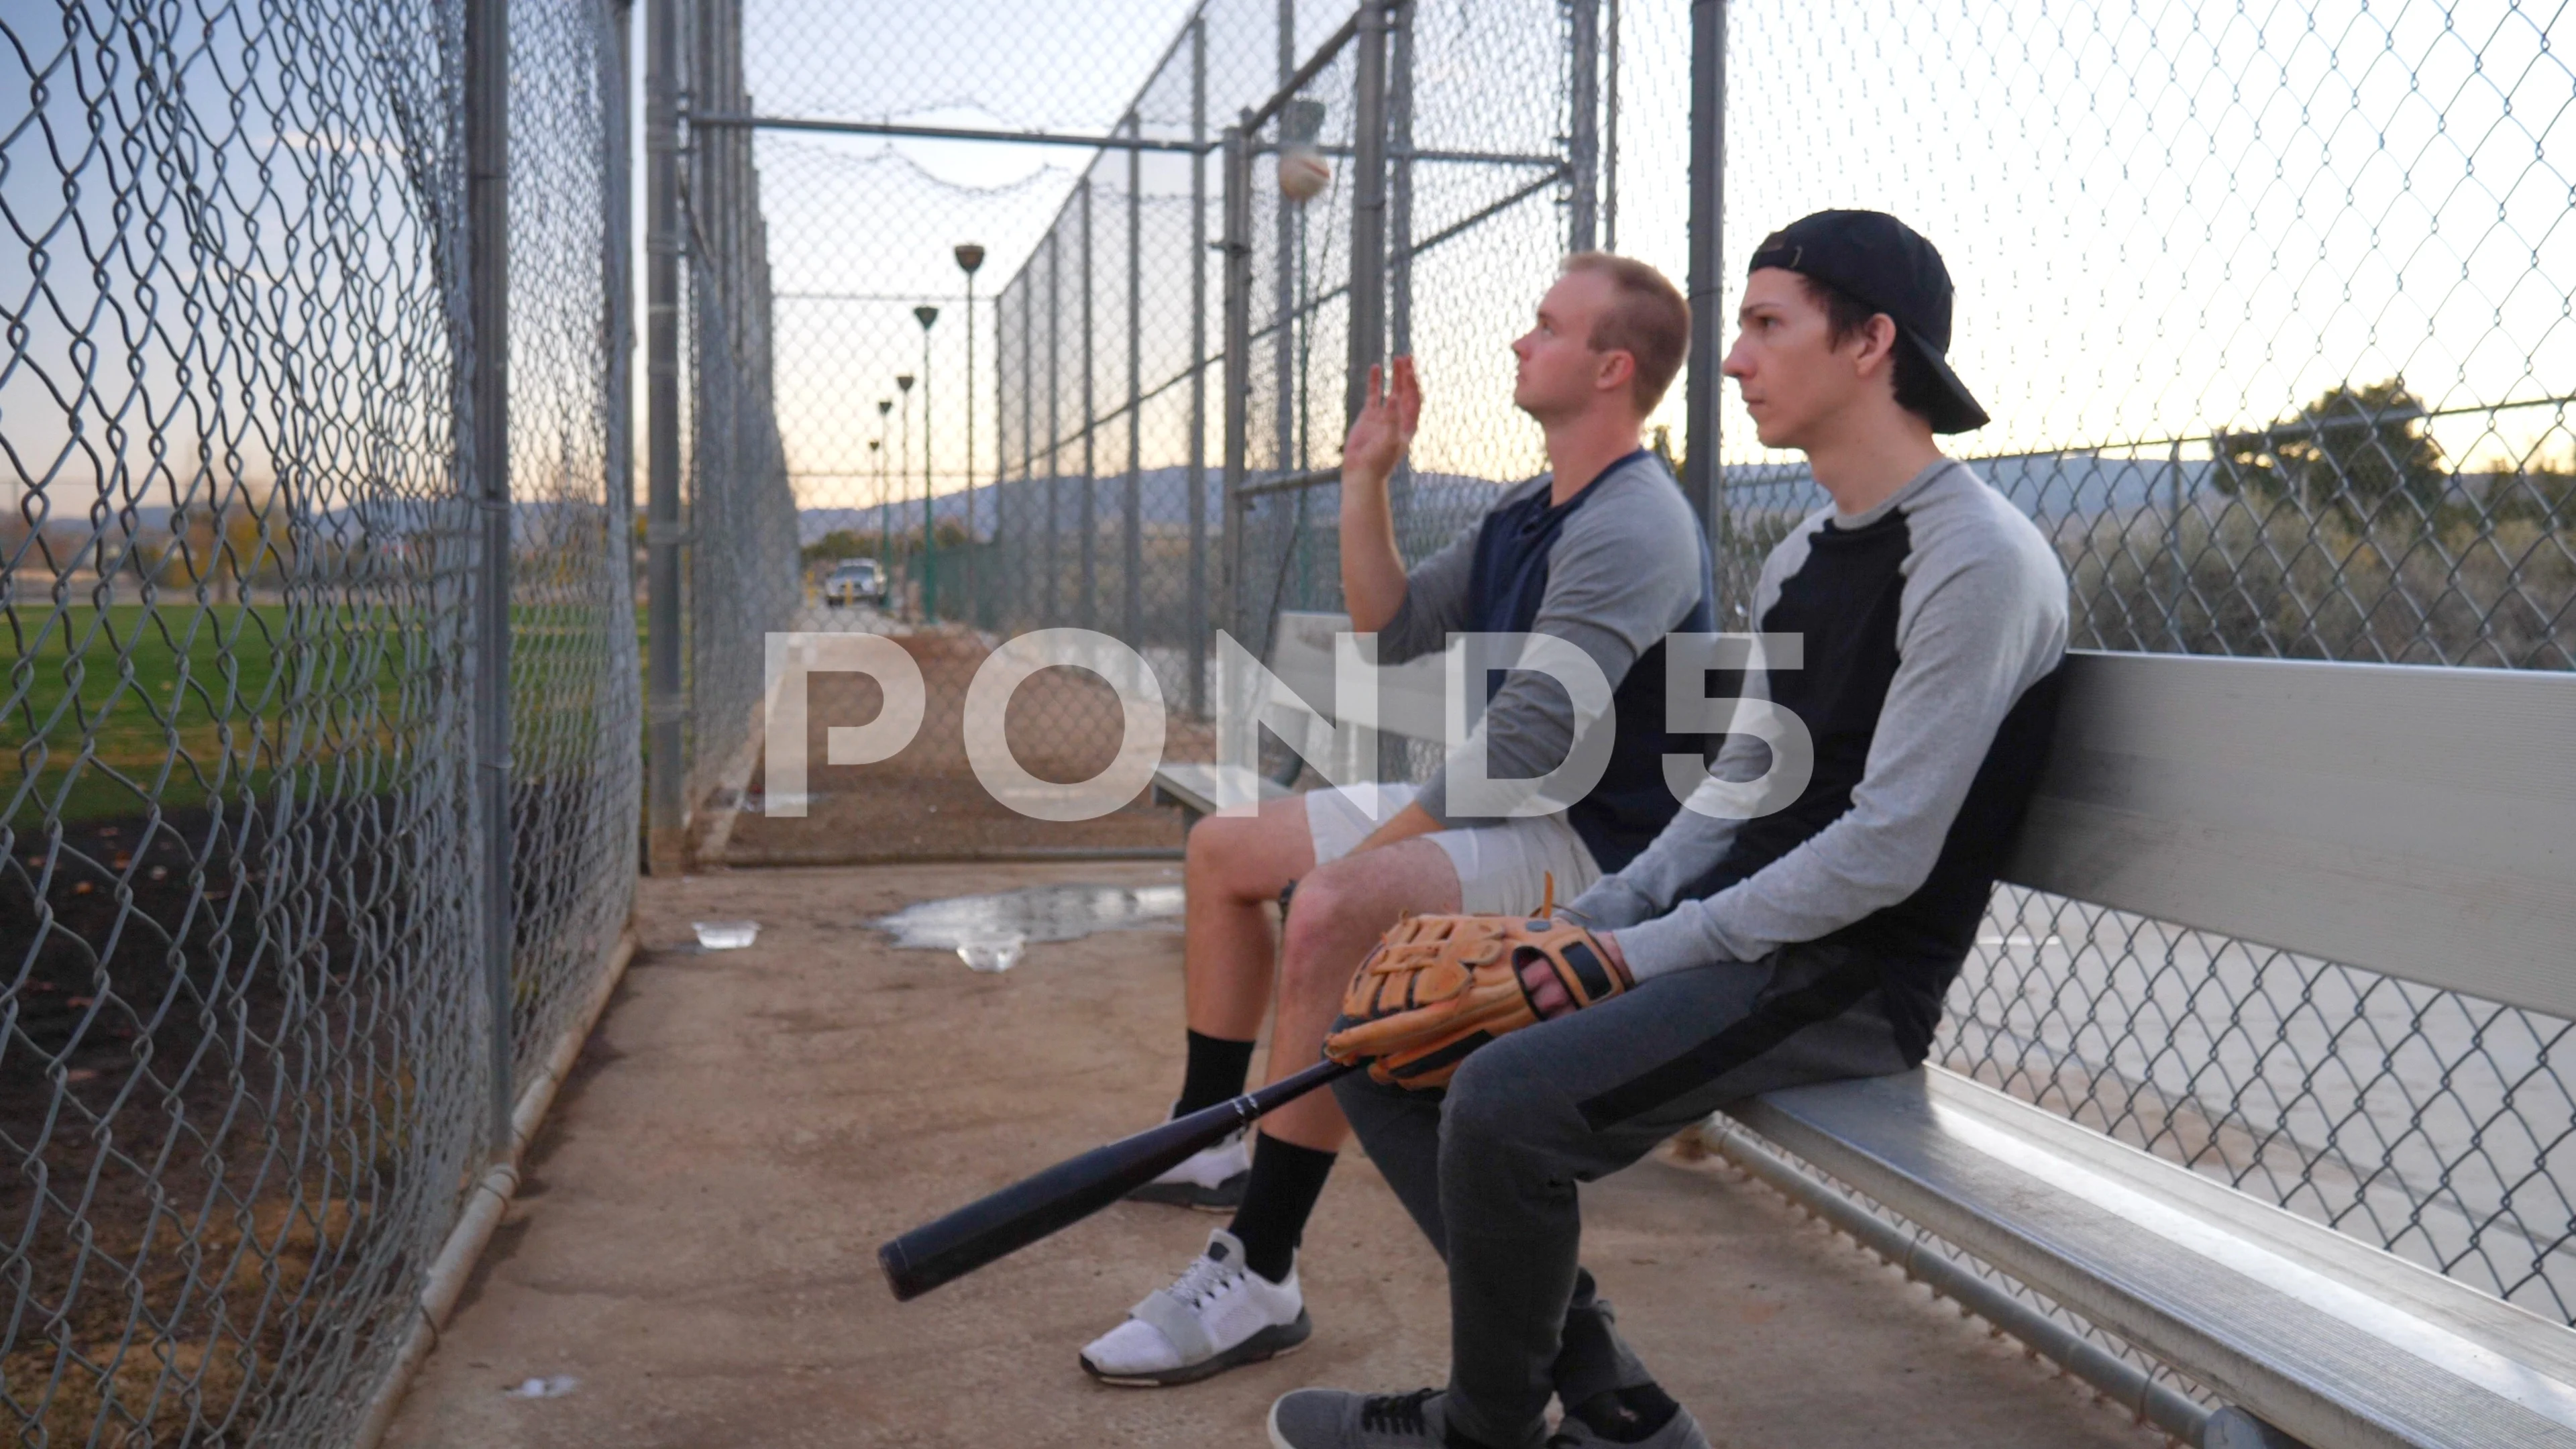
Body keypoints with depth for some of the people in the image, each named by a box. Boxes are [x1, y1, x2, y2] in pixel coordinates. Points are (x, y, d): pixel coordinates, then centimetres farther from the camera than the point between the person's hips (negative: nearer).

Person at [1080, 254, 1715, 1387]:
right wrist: (1365, 482, 6)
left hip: (1593, 847, -11)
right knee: (1224, 850, 15)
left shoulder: (1630, 530, -20)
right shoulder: (1529, 515, 11)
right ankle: (1210, 1141, 26)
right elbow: (1394, 631, 14)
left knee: (1331, 913, -36)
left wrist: (1366, 858, -23)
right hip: (1494, 806, 11)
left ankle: (1258, 1280, -27)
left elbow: (1524, 742, -27)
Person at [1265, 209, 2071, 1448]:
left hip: (1853, 977, -9)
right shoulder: (1802, 557, 15)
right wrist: (1587, 924, 2)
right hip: (1733, 935, 10)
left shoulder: (1976, 559, -15)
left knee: (1510, 1100, -29)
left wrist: (1640, 953, -16)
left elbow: (1884, 855, -20)